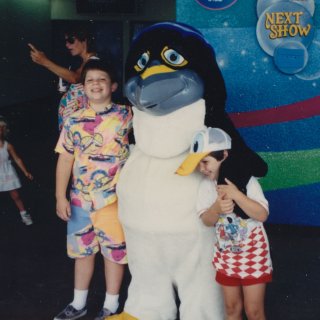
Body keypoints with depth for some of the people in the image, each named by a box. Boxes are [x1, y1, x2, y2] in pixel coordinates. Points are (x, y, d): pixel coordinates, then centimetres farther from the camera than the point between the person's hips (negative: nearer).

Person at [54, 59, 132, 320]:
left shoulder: (125, 116, -4)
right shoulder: (74, 121, 3)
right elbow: (65, 159, 5)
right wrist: (60, 197, 2)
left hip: (113, 198, -3)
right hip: (80, 198, 3)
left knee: (114, 251, 8)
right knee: (81, 249, 16)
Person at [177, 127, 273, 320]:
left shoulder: (246, 181, -17)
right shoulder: (206, 186, -5)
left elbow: (262, 215, -24)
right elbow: (206, 221, -8)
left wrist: (236, 194, -33)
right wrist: (217, 208, -30)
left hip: (253, 254, -4)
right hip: (226, 255, 4)